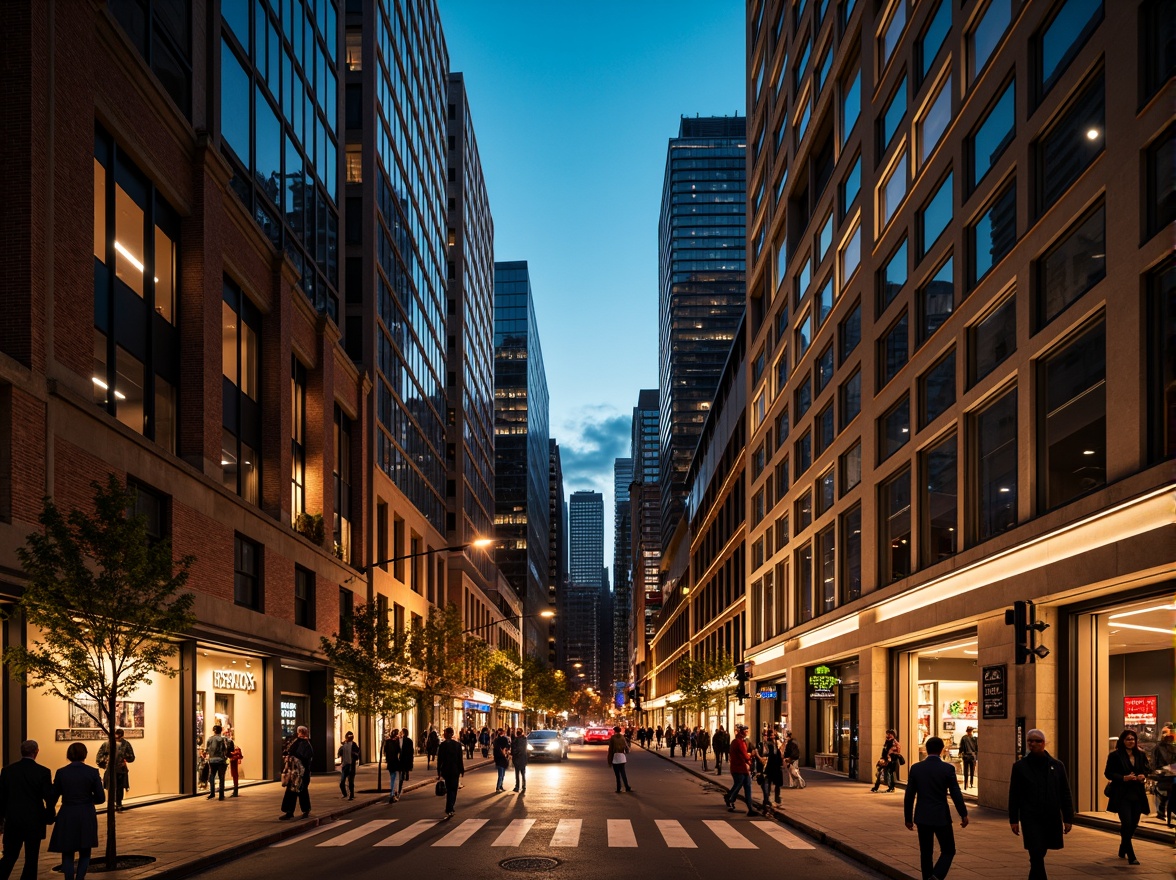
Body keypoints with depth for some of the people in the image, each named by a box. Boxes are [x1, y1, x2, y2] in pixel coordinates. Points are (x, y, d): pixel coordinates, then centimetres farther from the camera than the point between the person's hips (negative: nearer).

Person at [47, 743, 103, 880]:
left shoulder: (61, 772, -5)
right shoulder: (92, 772, -6)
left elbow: (54, 796, 1)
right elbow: (101, 798, -5)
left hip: (67, 817, 0)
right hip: (87, 816, 0)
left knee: (68, 854, 11)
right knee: (85, 853, 14)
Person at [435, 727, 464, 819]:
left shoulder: (442, 745, -9)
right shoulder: (458, 744, -4)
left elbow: (439, 760, -6)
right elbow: (460, 759, -2)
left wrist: (439, 772, 1)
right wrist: (462, 770, 7)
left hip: (446, 770, 0)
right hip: (455, 770, 0)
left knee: (449, 790, 14)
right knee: (453, 790, 5)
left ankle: (449, 810, 18)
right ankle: (449, 810, -5)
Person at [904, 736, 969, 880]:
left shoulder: (916, 768, -2)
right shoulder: (948, 768, -10)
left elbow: (909, 796, 2)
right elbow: (956, 794, -7)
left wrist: (908, 818, 12)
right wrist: (963, 815, 5)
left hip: (922, 817, 3)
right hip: (941, 817, -3)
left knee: (926, 853, 13)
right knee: (948, 851, 8)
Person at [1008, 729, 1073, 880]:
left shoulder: (1056, 765, 5)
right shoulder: (1020, 766, 1)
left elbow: (1065, 794, 7)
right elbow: (1014, 795, 3)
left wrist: (1068, 818, 3)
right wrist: (1013, 819, 0)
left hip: (1052, 819, 2)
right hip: (1030, 819, -2)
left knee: (1038, 855, 12)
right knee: (1037, 855, -11)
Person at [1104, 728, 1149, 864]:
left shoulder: (1141, 755, 9)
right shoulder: (1115, 755, -6)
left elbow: (1146, 769, 20)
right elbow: (1108, 773, -6)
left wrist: (1143, 776, -3)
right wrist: (1124, 778, -18)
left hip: (1137, 795, 5)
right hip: (1122, 795, -5)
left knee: (1133, 824, 11)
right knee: (1127, 824, -13)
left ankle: (1123, 850, 33)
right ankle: (1131, 856, -8)